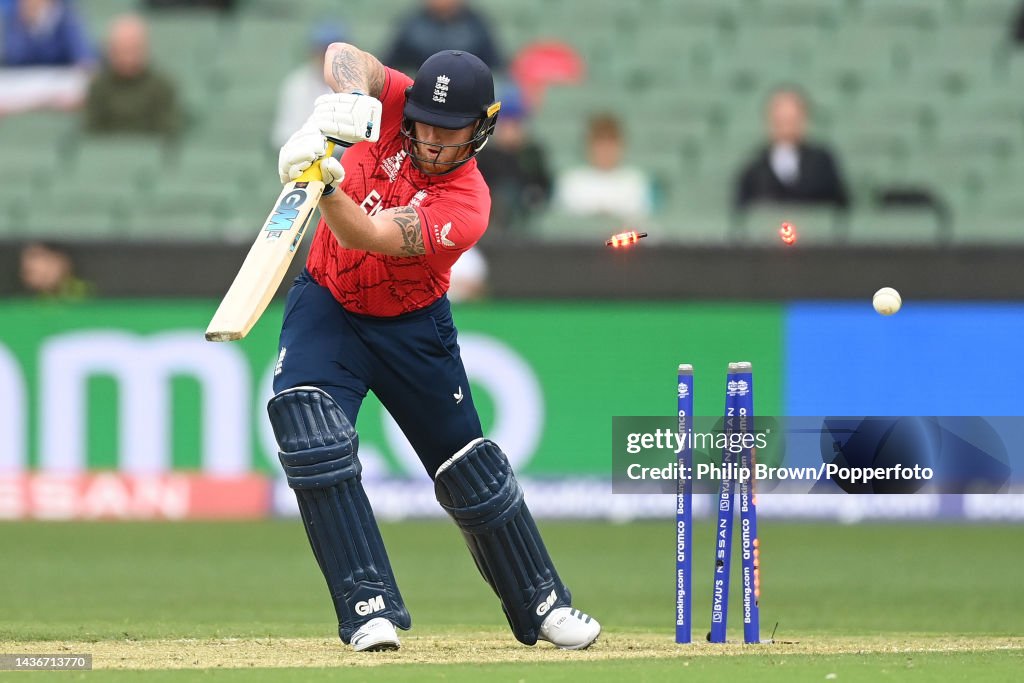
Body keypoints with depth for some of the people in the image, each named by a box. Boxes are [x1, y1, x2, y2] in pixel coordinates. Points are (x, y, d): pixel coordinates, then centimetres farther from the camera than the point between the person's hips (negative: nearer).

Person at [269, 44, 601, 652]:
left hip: (412, 327, -1)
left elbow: (363, 235, -38)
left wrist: (328, 184, -57)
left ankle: (541, 606, 28)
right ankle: (370, 608, -23)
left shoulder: (466, 207, -27)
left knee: (470, 468, 7)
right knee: (308, 424, -24)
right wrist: (348, 98, -47)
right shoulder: (395, 107, -15)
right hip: (328, 306, 1)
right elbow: (344, 55, -26)